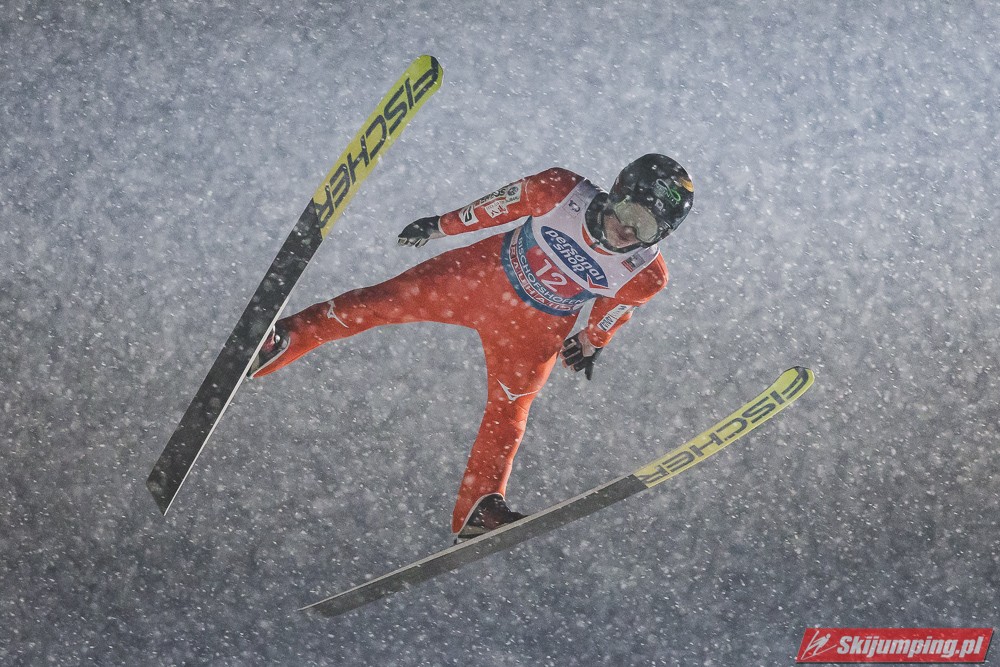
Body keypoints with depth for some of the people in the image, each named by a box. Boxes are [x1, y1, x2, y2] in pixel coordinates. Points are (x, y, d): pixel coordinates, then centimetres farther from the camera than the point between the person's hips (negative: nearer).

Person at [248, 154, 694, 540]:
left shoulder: (645, 276, -24)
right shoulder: (561, 192, -29)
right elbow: (501, 205, -11)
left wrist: (592, 341, 16)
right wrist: (441, 225, 0)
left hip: (532, 329, 0)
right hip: (483, 273, 0)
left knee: (507, 414, -1)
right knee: (384, 301, -1)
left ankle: (477, 513, 11)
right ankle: (290, 337, 18)